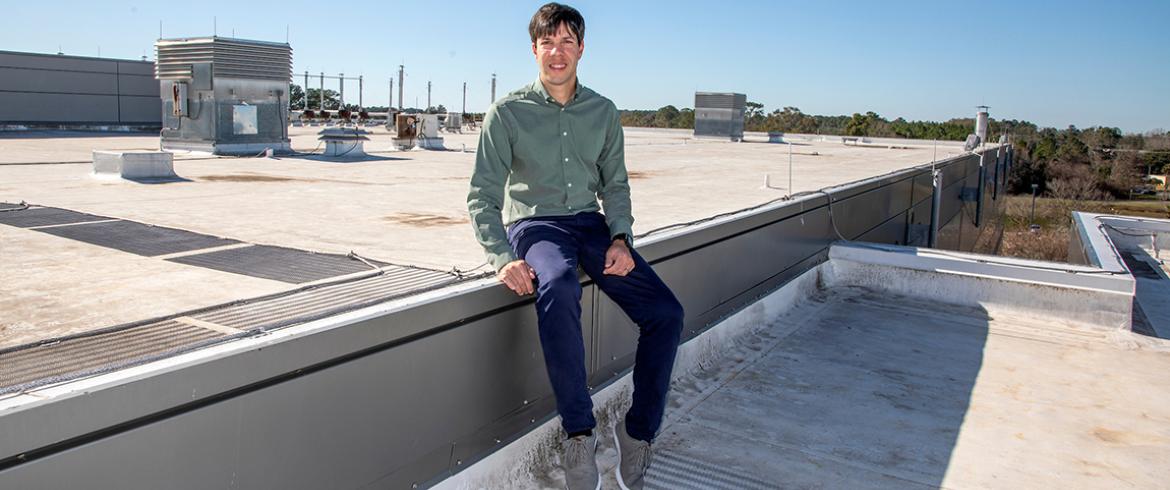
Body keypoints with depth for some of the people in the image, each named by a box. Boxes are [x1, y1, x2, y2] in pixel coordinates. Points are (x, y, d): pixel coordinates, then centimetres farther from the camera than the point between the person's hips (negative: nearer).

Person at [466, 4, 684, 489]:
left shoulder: (603, 112, 10)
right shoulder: (507, 112, -1)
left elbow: (615, 184, 15)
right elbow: (482, 196, -4)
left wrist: (621, 239, -4)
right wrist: (503, 259, -19)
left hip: (591, 222, 4)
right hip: (533, 225, -4)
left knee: (665, 312, -15)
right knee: (557, 287, -39)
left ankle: (638, 431, 0)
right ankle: (579, 433, -30)